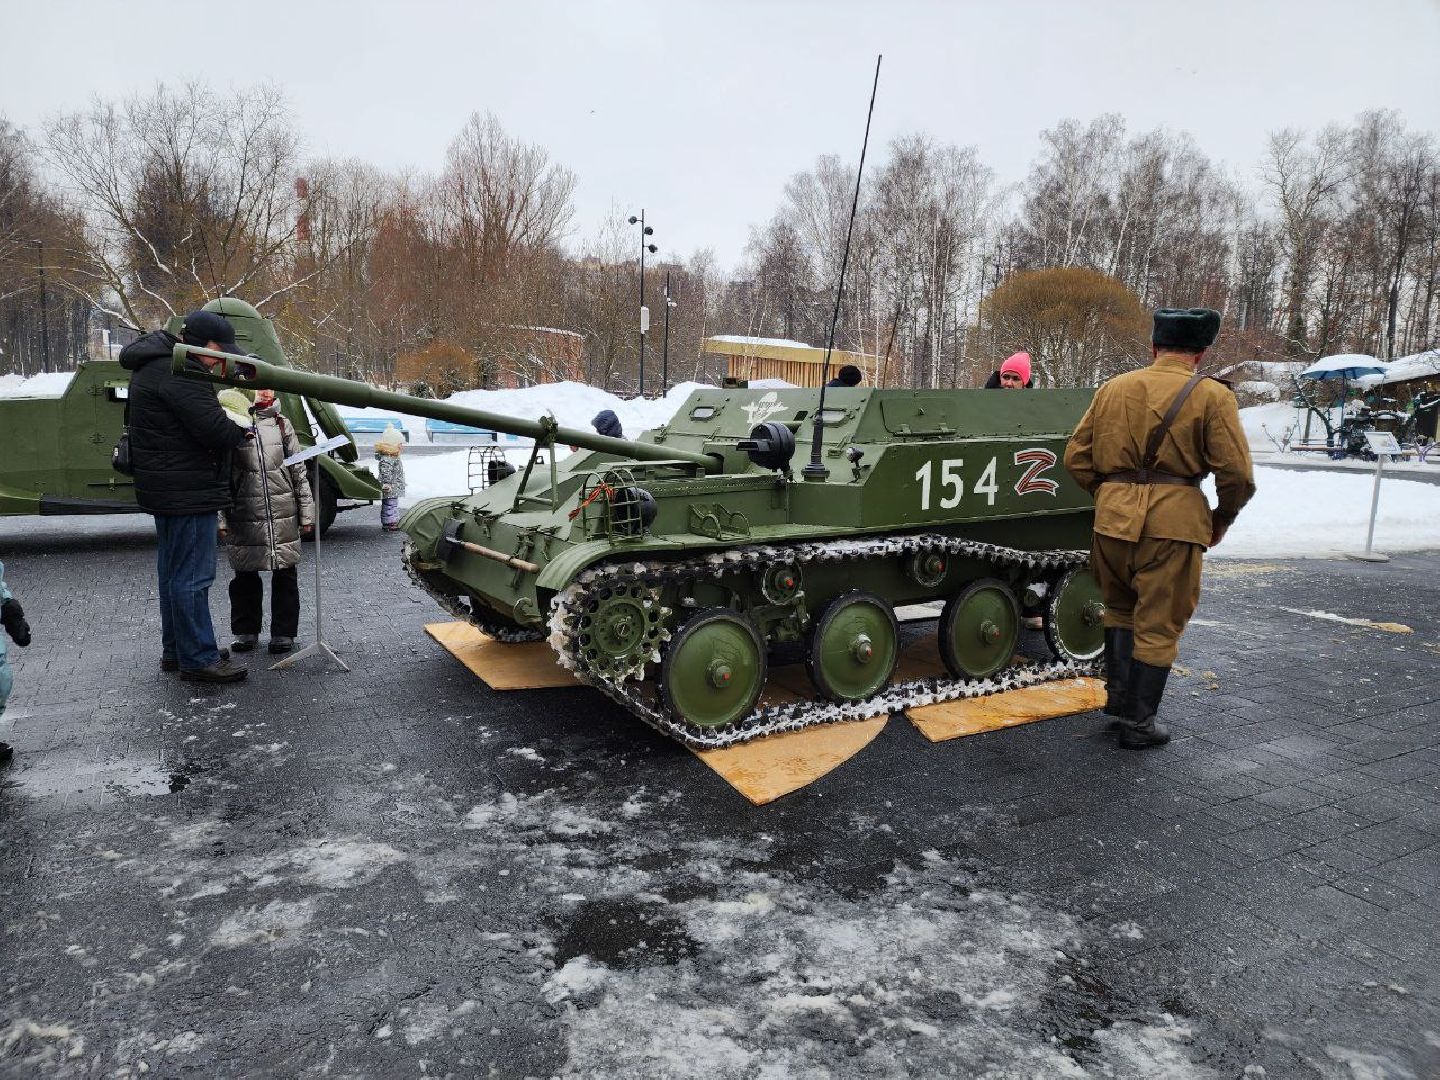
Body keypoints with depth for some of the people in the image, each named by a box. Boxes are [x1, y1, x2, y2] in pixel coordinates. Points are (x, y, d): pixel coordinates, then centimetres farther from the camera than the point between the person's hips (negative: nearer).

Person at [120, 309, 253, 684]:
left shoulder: (155, 365, 16)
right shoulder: (177, 373, -18)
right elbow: (215, 431, -24)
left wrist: (229, 427, 2)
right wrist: (242, 431, -4)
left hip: (166, 490, 11)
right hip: (188, 493, -11)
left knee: (173, 570, 17)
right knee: (192, 576, -6)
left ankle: (175, 650, 28)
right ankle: (198, 659, 0)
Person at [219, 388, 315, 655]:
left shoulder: (282, 425, 8)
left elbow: (299, 473, 8)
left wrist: (306, 513, 4)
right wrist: (221, 518, -1)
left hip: (283, 518, 1)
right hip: (243, 520, -1)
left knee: (285, 575, 5)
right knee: (245, 576, 9)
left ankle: (283, 633, 15)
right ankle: (245, 631, 24)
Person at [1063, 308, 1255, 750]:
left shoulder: (1113, 389, 9)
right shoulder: (1210, 396, -2)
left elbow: (1075, 456, 9)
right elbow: (1237, 474, -7)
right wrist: (1223, 516, 10)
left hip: (1114, 516, 4)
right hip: (1173, 521, -3)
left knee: (1119, 609, 25)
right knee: (1158, 625, 8)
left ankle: (1118, 696, 29)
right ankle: (1137, 723, 16)